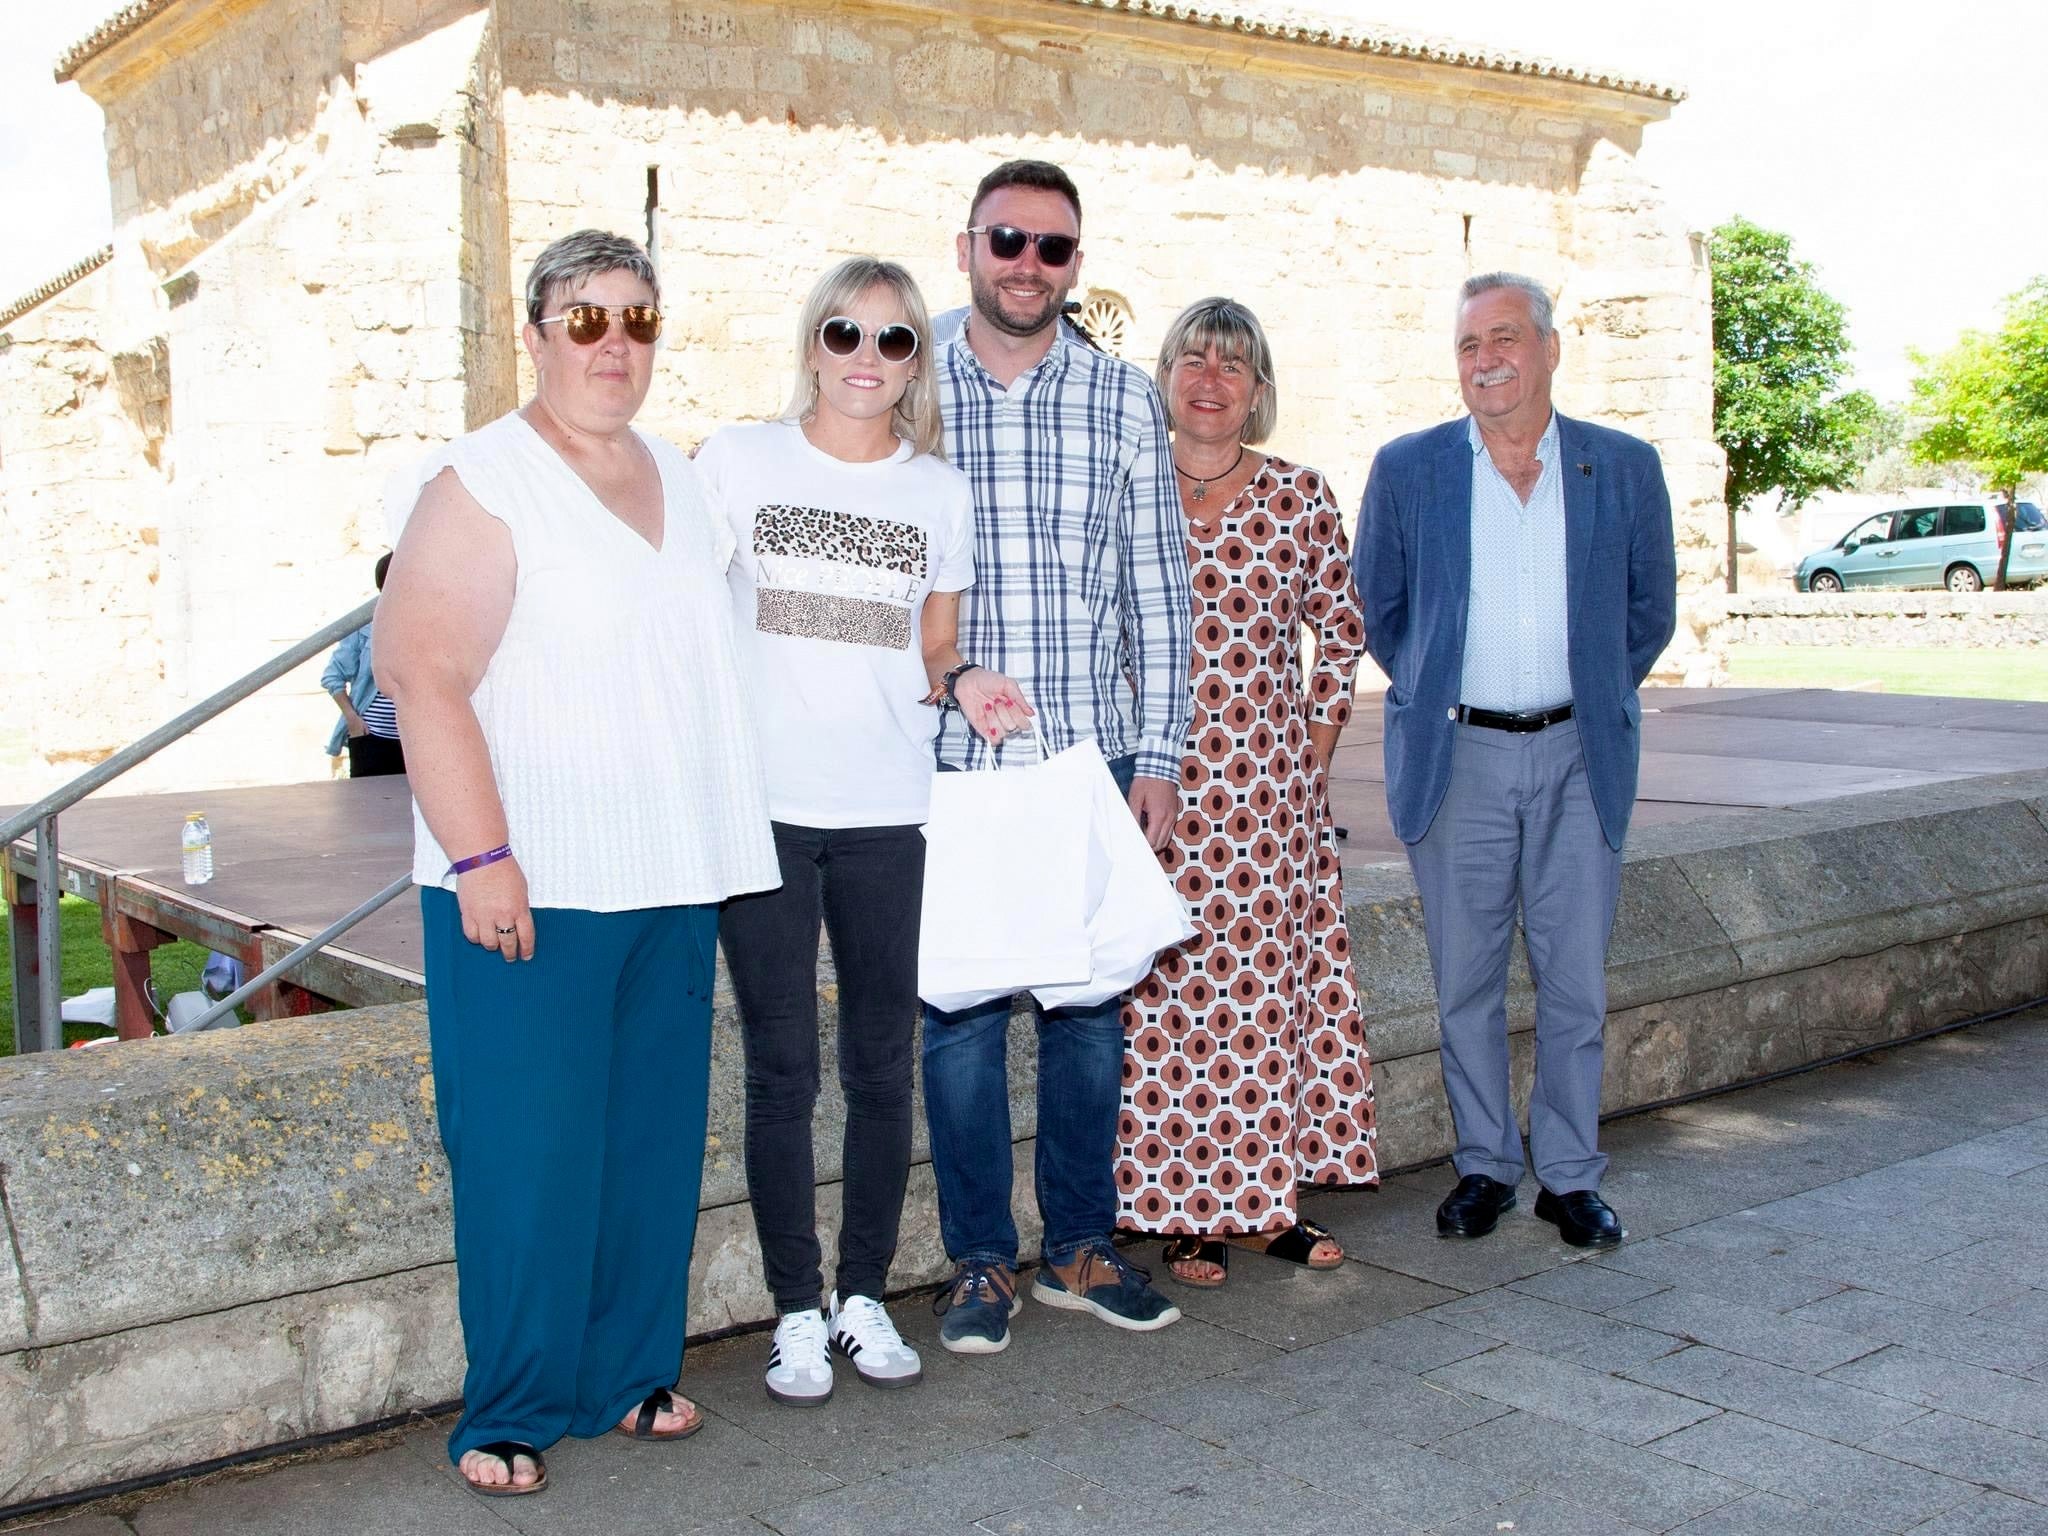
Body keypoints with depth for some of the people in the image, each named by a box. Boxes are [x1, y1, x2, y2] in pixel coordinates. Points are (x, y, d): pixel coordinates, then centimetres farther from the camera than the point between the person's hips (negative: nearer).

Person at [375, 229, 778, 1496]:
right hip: (529, 883, -7)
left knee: (653, 1142, 12)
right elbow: (423, 673, -15)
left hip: (672, 878, 7)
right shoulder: (481, 484, -7)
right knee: (529, 1152, -2)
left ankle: (630, 1375, 26)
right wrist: (480, 857, -20)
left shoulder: (679, 479, 15)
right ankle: (511, 1414, 12)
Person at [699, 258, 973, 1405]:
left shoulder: (940, 491, 9)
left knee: (882, 1065, 7)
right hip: (763, 804, -2)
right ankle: (796, 1311, 16)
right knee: (783, 1068, 3)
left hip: (889, 810, 2)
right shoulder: (738, 459, 2)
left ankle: (864, 1297, 23)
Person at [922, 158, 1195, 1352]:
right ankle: (981, 1262, 18)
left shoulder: (1126, 401, 6)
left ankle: (1081, 1247, 24)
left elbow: (1158, 588, 7)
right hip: (948, 761, -1)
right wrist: (949, 674, -12)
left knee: (1091, 1008, 8)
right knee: (960, 1013, 3)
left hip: (1093, 758, 1)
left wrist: (1160, 752, 3)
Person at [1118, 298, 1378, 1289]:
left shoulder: (1300, 498, 4)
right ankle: (1187, 1213, 13)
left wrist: (1315, 751, 6)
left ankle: (1265, 1196, 19)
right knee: (1166, 992, 0)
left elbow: (1342, 630, 12)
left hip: (1273, 785, 2)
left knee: (1272, 981, 5)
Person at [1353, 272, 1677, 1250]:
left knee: (1575, 981, 5)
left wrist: (1592, 701, 9)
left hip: (1578, 756, 1)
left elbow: (1650, 612, 13)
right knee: (1466, 981, 7)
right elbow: (1378, 610, 11)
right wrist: (1431, 695, 9)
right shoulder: (1407, 469, 1)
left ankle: (1570, 1177, 19)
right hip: (1456, 757, 0)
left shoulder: (1624, 469, 3)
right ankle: (1484, 1167, 21)